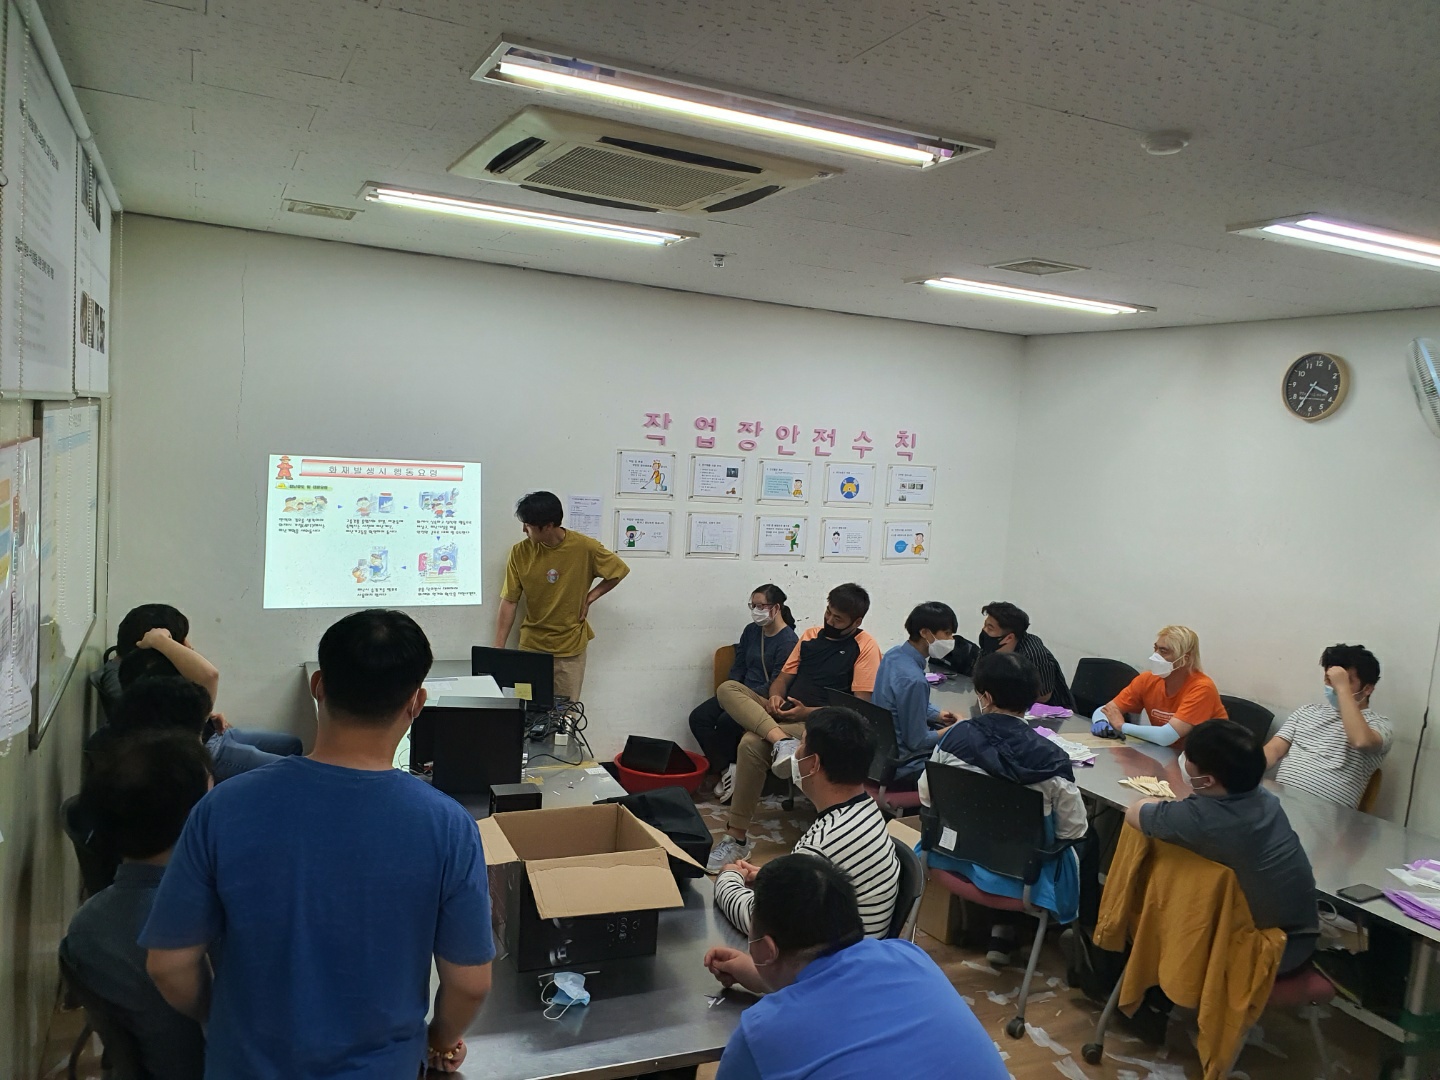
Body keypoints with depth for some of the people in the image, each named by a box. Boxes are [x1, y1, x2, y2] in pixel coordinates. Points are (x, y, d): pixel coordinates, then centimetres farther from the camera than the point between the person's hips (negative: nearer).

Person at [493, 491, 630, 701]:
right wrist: (498, 649, -11)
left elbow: (619, 571, 2)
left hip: (571, 648, -1)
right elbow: (509, 601, -6)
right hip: (531, 646, 1)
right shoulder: (520, 552, -9)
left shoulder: (585, 548, -13)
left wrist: (589, 597, -7)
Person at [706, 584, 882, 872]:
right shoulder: (811, 635, 18)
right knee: (728, 689, -15)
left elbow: (860, 705, -10)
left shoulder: (865, 647, -2)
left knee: (752, 744, -31)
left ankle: (736, 838, -22)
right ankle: (782, 741, -36)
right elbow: (784, 677, 20)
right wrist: (776, 697, -5)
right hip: (783, 714, 8)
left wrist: (807, 712, -16)